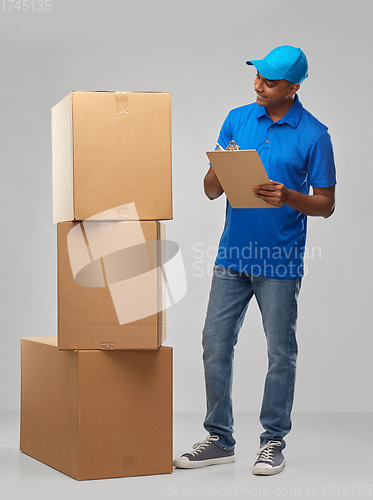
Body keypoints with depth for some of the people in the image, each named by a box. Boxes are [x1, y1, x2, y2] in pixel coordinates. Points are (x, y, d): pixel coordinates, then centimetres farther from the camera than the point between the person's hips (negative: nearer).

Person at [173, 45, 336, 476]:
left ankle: (273, 442, 18)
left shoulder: (314, 135, -6)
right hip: (232, 255, 4)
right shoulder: (237, 120, 6)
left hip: (280, 261, -4)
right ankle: (219, 439, 17)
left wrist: (287, 197, -22)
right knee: (215, 345, 5)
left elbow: (325, 205, -3)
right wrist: (220, 169, -15)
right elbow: (211, 191, 7)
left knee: (281, 354, 5)